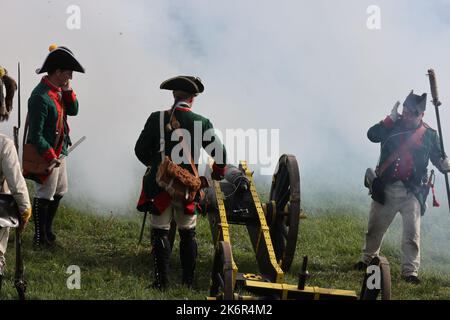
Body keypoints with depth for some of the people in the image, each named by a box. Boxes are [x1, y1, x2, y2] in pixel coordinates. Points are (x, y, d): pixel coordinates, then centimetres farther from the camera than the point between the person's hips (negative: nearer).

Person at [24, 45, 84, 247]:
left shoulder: (58, 91, 3)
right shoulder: (41, 97, -25)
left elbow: (73, 110, 7)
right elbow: (36, 135, -25)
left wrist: (67, 90, -7)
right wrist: (49, 156, -26)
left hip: (59, 153, 10)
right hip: (45, 155, -10)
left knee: (59, 192, 21)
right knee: (44, 197, 2)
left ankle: (48, 231, 35)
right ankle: (40, 237, 15)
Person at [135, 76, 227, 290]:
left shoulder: (156, 119, -7)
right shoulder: (202, 123, -6)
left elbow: (140, 150, -2)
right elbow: (220, 153, 0)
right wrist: (218, 173, 20)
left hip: (159, 185, -1)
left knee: (160, 232, 7)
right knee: (188, 233, 15)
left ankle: (162, 280, 3)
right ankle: (188, 280, 16)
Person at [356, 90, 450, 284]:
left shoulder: (430, 135, 3)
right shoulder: (394, 127, 3)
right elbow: (372, 135, -11)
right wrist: (391, 118, -18)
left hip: (411, 192, -2)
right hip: (386, 188, 2)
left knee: (412, 233, -11)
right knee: (375, 228, 16)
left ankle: (410, 271, -10)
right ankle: (368, 259, 37)